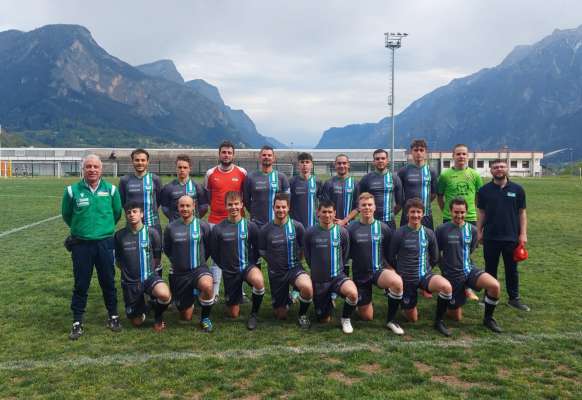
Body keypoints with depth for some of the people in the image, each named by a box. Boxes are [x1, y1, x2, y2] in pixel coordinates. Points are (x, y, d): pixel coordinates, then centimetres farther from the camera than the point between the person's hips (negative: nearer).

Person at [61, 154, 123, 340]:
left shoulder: (111, 190, -2)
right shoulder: (72, 190, -5)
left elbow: (117, 213, 13)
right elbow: (66, 215, 11)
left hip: (105, 243, 1)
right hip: (81, 244, -1)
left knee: (108, 282, 10)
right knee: (81, 284, 5)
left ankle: (113, 316, 26)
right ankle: (77, 322, 16)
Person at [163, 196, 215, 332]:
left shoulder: (203, 225, -7)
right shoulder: (171, 228, -4)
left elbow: (209, 248, 6)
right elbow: (167, 249, 13)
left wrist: (199, 261, 9)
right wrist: (177, 261, 12)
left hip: (199, 269, -1)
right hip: (178, 273, 2)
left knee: (207, 286, -39)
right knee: (186, 318, 8)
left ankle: (205, 318, -11)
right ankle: (189, 301, 45)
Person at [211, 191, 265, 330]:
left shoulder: (250, 226, -7)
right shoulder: (218, 229, -8)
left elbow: (257, 249, 4)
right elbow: (215, 254, 3)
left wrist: (251, 264, -5)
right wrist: (225, 266, 1)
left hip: (248, 266, -1)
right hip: (229, 272, 1)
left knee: (258, 281, -38)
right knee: (233, 314, 5)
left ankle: (254, 313, -10)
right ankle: (236, 297, 42)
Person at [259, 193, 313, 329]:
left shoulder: (297, 226, -9)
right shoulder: (265, 230, -7)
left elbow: (304, 248, 5)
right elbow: (262, 252, 7)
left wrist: (296, 260, 3)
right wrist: (274, 262, 5)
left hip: (295, 268, -1)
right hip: (276, 272, 1)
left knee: (307, 287, -36)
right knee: (281, 315, 7)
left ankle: (302, 314, -4)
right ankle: (286, 299, 44)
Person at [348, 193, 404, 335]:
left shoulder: (383, 228, -1)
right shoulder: (351, 229, -6)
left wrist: (391, 270, -1)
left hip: (380, 270, 1)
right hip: (360, 275, 0)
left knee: (397, 282, -34)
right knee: (367, 317, 4)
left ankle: (391, 319, -12)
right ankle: (361, 302, 41)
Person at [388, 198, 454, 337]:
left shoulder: (429, 233, -3)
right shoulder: (399, 234, -12)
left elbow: (434, 258, 11)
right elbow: (391, 258, 0)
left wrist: (424, 268, 13)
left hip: (425, 274, 2)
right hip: (406, 278, -2)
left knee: (446, 286, -31)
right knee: (412, 319, 6)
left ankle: (439, 321, -8)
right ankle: (407, 304, 42)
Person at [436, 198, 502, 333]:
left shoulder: (472, 230, 2)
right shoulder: (442, 230, -9)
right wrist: (445, 268, 1)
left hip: (469, 269, 3)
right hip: (452, 275, -3)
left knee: (494, 286, -26)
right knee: (457, 317, 3)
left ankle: (488, 318, -2)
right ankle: (450, 302, 38)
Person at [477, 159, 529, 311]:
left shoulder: (517, 189, 0)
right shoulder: (484, 190, 1)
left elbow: (522, 212, 3)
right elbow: (482, 213, 5)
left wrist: (523, 233, -2)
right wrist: (479, 232, 0)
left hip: (511, 237, 0)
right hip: (490, 237, 0)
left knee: (512, 269, 10)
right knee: (490, 269, 10)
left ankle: (514, 298, 22)